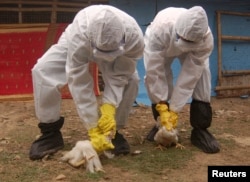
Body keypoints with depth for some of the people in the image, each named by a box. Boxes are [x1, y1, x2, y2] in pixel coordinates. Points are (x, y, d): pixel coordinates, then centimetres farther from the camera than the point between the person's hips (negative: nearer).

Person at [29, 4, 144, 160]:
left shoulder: (134, 37, -40)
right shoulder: (79, 36, -46)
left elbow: (119, 76, -29)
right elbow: (80, 83, -41)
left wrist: (108, 110, -43)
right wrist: (93, 129, -39)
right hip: (80, 45, -1)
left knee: (131, 79, -25)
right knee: (43, 70, -24)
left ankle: (112, 131, -3)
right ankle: (50, 133, -8)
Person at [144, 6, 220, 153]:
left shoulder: (206, 40, -40)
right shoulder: (158, 30, -45)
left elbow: (190, 76, -34)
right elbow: (154, 71, -39)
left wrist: (174, 110, -32)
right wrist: (162, 108, -37)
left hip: (194, 50, 0)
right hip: (163, 47, 0)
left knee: (201, 74, -22)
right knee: (153, 76, -19)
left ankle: (200, 130, -12)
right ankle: (162, 124, 4)